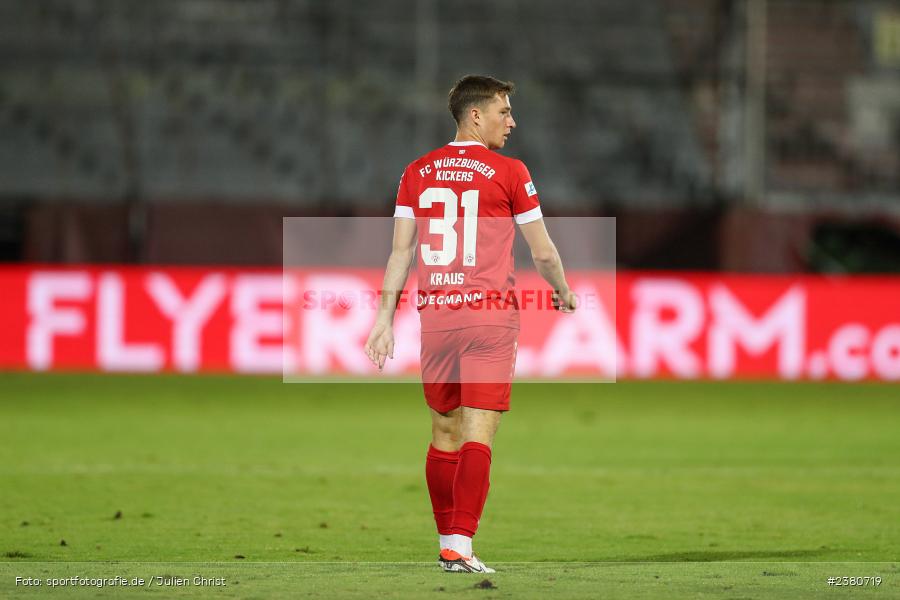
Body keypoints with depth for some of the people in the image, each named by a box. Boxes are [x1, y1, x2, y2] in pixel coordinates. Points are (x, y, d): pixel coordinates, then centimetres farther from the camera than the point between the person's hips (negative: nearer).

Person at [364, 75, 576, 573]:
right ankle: (459, 544, -14)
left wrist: (385, 318, 7)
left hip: (434, 315, 4)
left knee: (445, 431, 14)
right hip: (489, 315, -4)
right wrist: (564, 293, 21)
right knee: (478, 434, -5)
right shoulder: (509, 173, -3)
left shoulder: (417, 173, 9)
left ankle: (448, 542, 21)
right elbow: (542, 252, 3)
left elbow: (401, 252, 5)